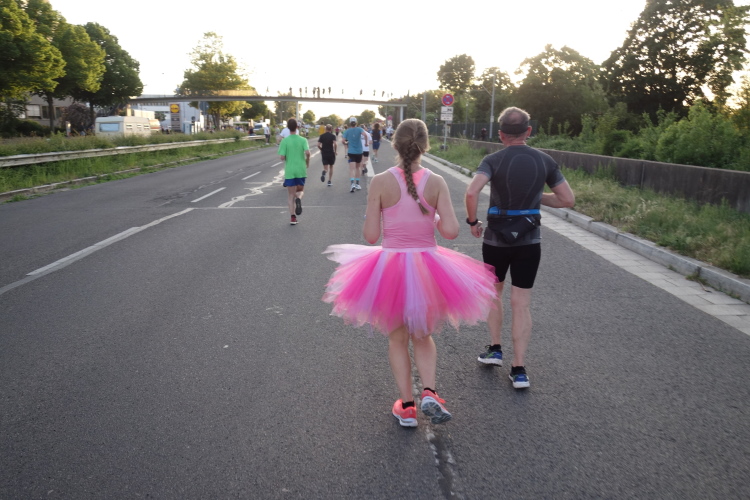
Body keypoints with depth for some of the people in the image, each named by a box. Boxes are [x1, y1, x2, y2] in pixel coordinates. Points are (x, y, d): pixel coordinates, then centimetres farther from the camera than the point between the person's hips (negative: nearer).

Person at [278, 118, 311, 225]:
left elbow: (282, 157, -11)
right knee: (300, 190, 19)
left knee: (291, 195, 8)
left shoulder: (285, 141, -5)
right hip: (301, 170, 1)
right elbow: (307, 153, -17)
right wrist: (307, 162, 2)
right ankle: (298, 199, -18)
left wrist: (287, 159, 11)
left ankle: (293, 217, 2)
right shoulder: (303, 140, -3)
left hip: (289, 171, -1)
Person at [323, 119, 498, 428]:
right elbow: (451, 231, -12)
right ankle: (429, 393, 3)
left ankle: (407, 407, 22)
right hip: (427, 267, 1)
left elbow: (370, 235, -10)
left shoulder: (380, 182, -10)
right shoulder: (436, 182, -7)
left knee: (397, 338, 19)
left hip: (390, 267, -1)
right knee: (422, 335, 23)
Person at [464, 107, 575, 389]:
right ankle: (519, 369, 4)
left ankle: (495, 349, 25)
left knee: (494, 292, 22)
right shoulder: (544, 161, 0)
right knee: (521, 303, 5)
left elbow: (472, 192, -26)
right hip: (529, 240, 2)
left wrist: (472, 221, -10)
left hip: (496, 238, -2)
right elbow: (568, 199, 3)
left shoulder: (494, 160, -9)